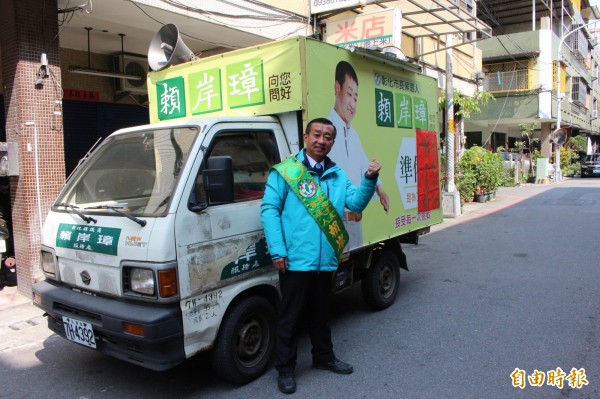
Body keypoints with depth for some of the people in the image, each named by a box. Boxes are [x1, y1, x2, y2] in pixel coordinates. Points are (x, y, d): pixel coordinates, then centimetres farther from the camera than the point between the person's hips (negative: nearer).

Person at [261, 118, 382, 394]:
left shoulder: (337, 175, 11)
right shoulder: (285, 171, -6)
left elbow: (356, 203, 3)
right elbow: (269, 210, -10)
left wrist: (370, 179, -14)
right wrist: (277, 250, -16)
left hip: (326, 261, 5)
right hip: (296, 260, -5)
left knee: (319, 314, 22)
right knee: (290, 317, 8)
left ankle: (324, 357, 40)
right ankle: (285, 369, 24)